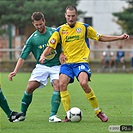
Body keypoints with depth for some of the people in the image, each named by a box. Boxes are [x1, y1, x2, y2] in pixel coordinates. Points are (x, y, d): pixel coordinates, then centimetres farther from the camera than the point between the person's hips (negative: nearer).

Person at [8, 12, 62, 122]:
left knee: (57, 86, -23)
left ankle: (53, 115, -21)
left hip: (56, 66, -1)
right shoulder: (32, 39, -2)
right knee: (30, 88, -10)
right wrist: (15, 71, -14)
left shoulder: (54, 32, -2)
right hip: (41, 66, 1)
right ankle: (22, 114, 8)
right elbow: (23, 56, -3)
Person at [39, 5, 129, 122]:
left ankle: (98, 112, -12)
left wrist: (120, 37, 10)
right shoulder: (60, 30, 6)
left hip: (81, 61, -2)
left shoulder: (84, 27, 5)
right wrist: (43, 55, -18)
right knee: (62, 84, -20)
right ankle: (68, 114, -9)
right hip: (67, 63, 2)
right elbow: (50, 46, 3)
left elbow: (101, 38, 14)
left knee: (84, 83, -26)